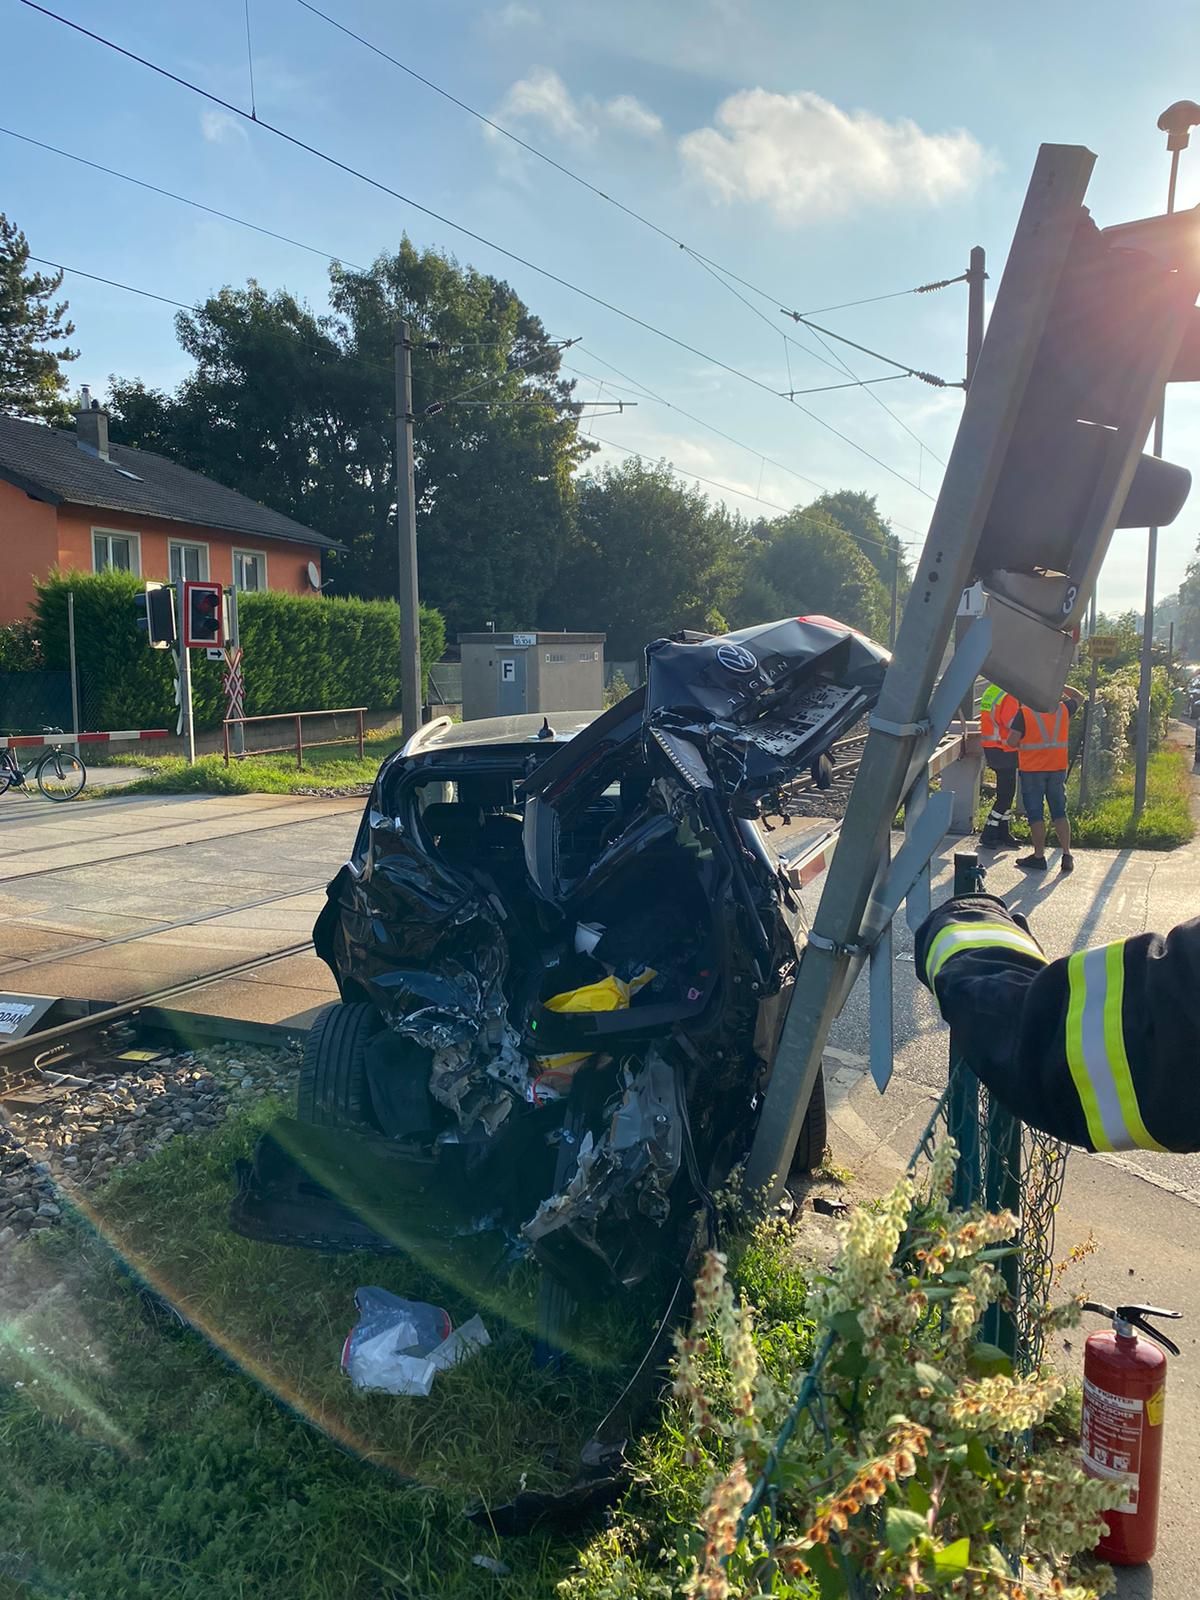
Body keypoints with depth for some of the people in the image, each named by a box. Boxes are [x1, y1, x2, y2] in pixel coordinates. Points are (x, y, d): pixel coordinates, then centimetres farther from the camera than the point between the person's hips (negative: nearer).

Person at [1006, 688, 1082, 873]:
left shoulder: (1024, 713, -12)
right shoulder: (1063, 709, 2)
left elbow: (1012, 742, -14)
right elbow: (1077, 697, 24)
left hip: (1032, 769, -4)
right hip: (1058, 768, 4)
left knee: (1035, 814, 4)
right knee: (1060, 813, 11)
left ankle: (1039, 856, 8)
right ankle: (1067, 855, 8)